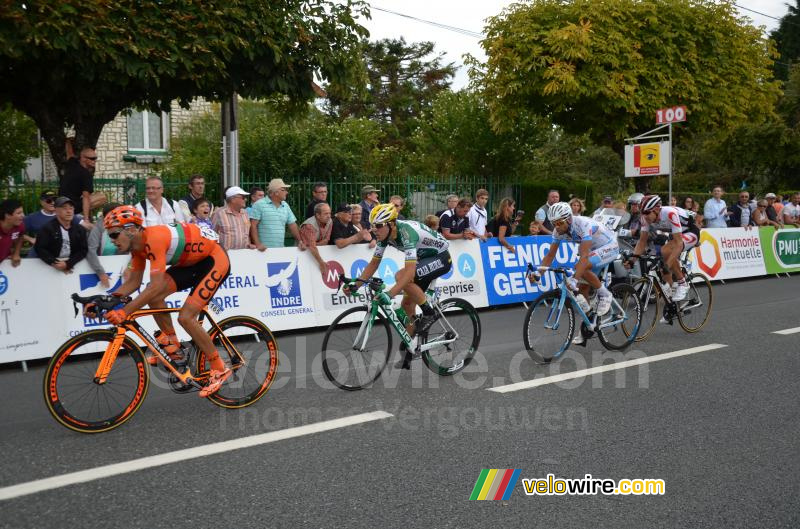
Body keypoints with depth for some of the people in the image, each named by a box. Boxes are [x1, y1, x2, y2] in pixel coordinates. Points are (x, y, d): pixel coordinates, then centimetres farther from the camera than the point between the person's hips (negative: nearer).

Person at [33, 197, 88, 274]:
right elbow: (40, 249, -5)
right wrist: (54, 263, -18)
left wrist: (68, 264, -14)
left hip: (73, 266, 1)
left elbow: (83, 250, 1)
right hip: (50, 266, -1)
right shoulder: (47, 228, 0)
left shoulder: (80, 229, 7)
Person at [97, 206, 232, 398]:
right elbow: (133, 282, 4)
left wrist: (124, 312, -37)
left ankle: (219, 369, -2)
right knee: (153, 297, -5)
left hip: (215, 260, -9)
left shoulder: (154, 238, -30)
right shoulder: (138, 244, -2)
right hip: (192, 262, 9)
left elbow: (156, 286, -35)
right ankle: (173, 349, 11)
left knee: (185, 317, -16)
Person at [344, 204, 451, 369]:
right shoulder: (385, 234, -9)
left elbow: (410, 270, -43)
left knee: (400, 276, -30)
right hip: (424, 258, 8)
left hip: (441, 258, -8)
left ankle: (429, 313, -12)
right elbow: (374, 263, 0)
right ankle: (408, 349, 16)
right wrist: (356, 283, -12)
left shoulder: (406, 232, -34)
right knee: (407, 304, 3)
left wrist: (389, 294, -51)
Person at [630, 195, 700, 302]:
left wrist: (668, 263, -49)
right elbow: (642, 241, -11)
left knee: (665, 250, -31)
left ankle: (682, 284, -16)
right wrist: (632, 258, -26)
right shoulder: (646, 217, -18)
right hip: (675, 234, 7)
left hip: (691, 232, -7)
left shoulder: (670, 214, -37)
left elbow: (678, 242, -39)